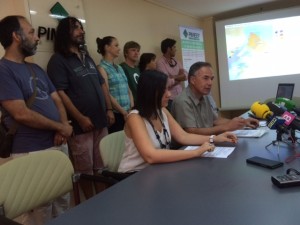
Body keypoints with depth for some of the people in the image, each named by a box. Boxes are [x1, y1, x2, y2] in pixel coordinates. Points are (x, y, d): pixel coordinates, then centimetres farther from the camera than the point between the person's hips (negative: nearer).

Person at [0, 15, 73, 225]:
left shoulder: (36, 69, 14)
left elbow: (57, 100, 13)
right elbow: (22, 114, -20)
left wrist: (64, 127, -7)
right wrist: (60, 127, -10)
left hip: (58, 146, 8)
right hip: (31, 153, -8)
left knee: (63, 202, 19)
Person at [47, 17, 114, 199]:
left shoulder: (87, 57, 17)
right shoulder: (58, 60, -6)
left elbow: (102, 84, 18)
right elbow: (60, 93, -15)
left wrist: (109, 109, 9)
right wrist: (80, 118, -18)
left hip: (101, 121, 7)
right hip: (81, 124, -7)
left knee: (101, 166, 15)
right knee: (86, 170, 5)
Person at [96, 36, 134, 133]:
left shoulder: (119, 68, 16)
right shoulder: (102, 68, -6)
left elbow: (128, 89, 14)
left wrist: (132, 108, 1)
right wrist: (123, 112, -12)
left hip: (127, 113, 7)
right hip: (115, 113, -7)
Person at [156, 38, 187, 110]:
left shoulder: (176, 61, 14)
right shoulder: (160, 62, -10)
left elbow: (185, 75, 6)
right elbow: (167, 82, -17)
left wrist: (174, 77, -13)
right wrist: (179, 78, -1)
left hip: (180, 97, 6)